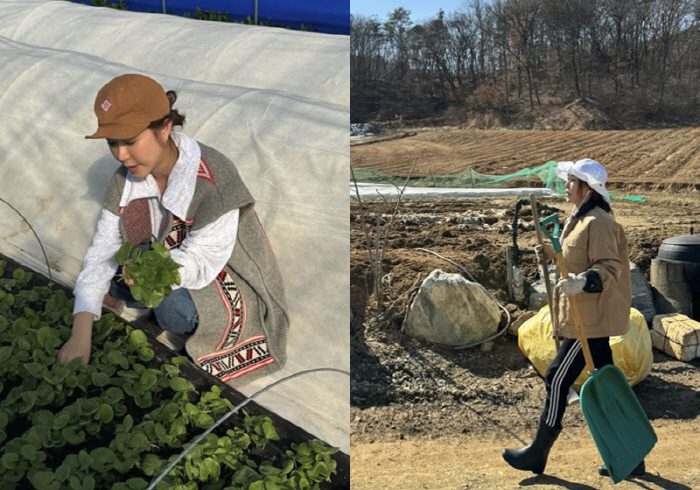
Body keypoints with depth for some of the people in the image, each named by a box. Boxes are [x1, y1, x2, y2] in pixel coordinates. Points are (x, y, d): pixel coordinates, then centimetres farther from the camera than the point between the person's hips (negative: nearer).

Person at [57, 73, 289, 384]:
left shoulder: (212, 180, -30)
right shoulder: (125, 180, -10)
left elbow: (201, 261, -28)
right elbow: (102, 254, -15)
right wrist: (80, 335, -24)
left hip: (225, 275, -5)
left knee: (175, 308, -32)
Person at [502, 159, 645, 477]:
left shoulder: (597, 222, -17)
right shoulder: (578, 219, 13)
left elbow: (609, 267, -24)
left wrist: (583, 281, -40)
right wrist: (548, 251, 20)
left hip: (591, 318, -10)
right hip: (591, 316, 10)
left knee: (557, 379, -3)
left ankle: (538, 453, 10)